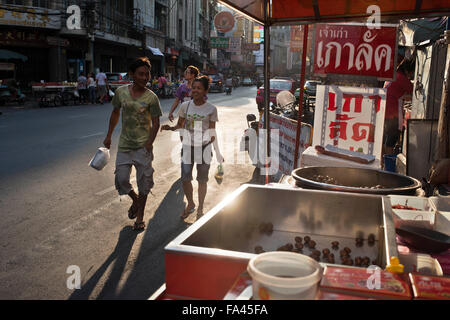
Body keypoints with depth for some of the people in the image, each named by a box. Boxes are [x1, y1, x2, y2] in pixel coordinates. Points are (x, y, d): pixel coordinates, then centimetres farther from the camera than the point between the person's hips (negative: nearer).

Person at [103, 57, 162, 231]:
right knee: (121, 180, -1)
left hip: (143, 146, -2)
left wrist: (149, 143, -17)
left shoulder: (151, 97, -8)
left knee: (143, 181, 4)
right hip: (124, 145, 3)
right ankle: (135, 200, 31)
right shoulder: (121, 91, 0)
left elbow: (156, 123, -7)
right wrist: (109, 136, 15)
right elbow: (115, 113, 13)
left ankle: (140, 216, 21)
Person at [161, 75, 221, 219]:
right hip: (188, 146, 2)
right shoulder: (185, 106, 1)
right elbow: (180, 125, 9)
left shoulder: (211, 109, -4)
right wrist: (170, 128, -11)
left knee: (202, 179, 8)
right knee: (185, 178, -3)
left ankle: (200, 209, 25)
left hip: (204, 147, -2)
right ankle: (190, 204, 23)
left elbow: (212, 131, 0)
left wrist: (212, 138, -21)